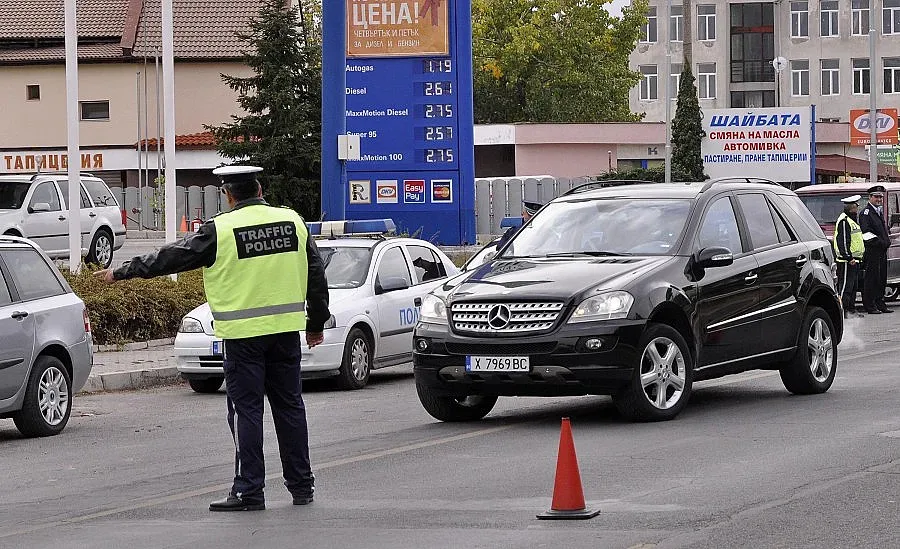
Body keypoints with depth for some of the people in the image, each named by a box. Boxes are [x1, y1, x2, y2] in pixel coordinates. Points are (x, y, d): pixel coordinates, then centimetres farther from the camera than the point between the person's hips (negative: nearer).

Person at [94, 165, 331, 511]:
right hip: (286, 328, 5)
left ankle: (249, 491, -1)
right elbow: (316, 275, 11)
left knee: (246, 408, 0)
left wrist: (122, 273, 7)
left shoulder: (220, 230, -9)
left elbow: (172, 257, -3)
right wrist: (317, 323, 22)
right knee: (289, 405, 12)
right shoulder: (292, 222, 5)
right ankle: (301, 485, 16)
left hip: (243, 333, -5)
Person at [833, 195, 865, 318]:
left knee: (853, 285, 14)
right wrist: (849, 257, -23)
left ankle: (851, 309, 19)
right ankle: (842, 310, -10)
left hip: (854, 259, 11)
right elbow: (843, 241, -21)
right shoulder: (844, 221, -15)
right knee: (846, 285, -10)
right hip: (846, 261, -11)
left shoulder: (852, 220, 19)